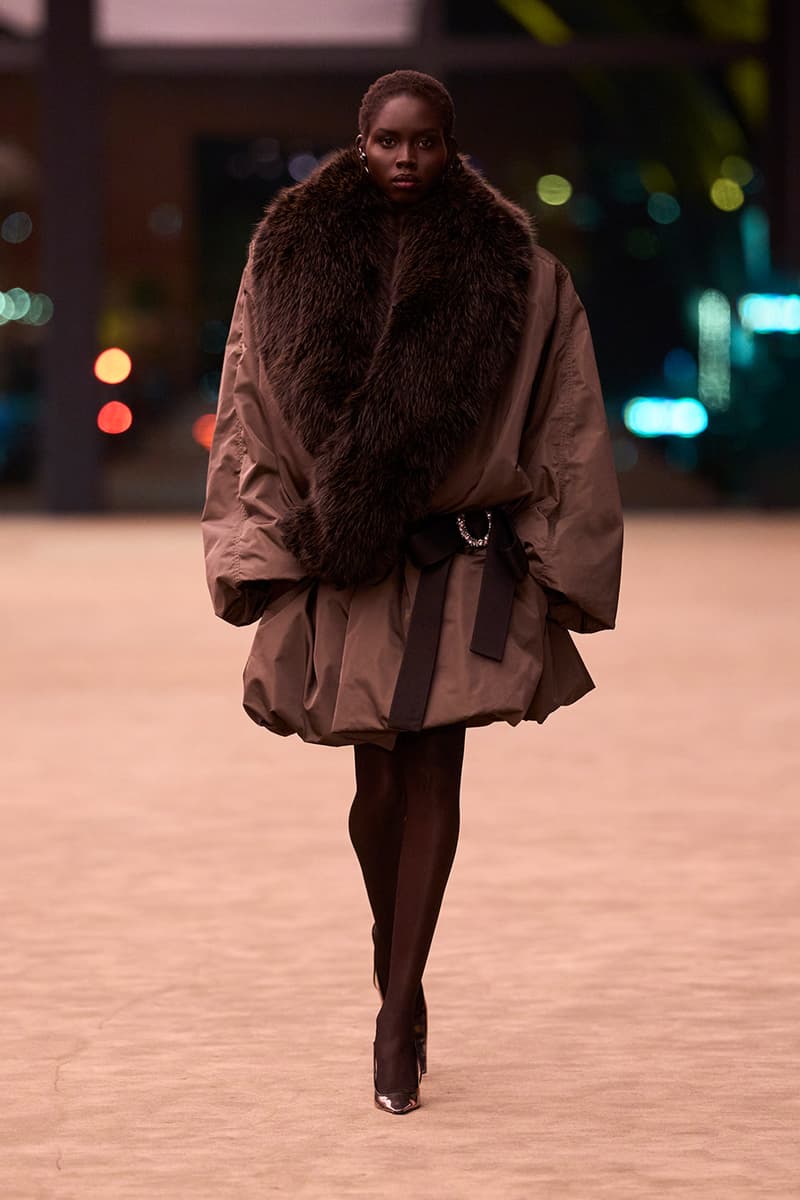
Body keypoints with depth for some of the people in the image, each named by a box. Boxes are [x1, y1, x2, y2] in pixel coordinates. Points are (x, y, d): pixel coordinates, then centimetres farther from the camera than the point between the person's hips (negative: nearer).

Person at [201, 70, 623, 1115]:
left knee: (433, 775, -4)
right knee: (380, 779, 5)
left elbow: (567, 432, 2)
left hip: (466, 563, -1)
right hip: (345, 561, 1)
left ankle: (398, 1015, -1)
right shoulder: (292, 261, 3)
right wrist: (256, 554, 1)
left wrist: (561, 569, 0)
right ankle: (400, 978, 27)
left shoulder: (516, 272, -1)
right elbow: (251, 414, 6)